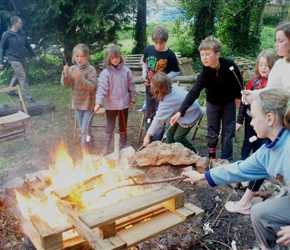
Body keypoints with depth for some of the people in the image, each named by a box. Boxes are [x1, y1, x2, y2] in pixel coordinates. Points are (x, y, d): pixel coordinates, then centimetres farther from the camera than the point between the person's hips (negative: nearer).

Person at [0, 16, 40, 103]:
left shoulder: (22, 33, 5)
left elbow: (28, 45, 16)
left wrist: (35, 55, 18)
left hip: (23, 59, 6)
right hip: (14, 60, -6)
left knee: (16, 75, 18)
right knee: (22, 77, -9)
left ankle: (10, 90, 38)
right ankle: (27, 96, -1)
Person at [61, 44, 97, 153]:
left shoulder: (91, 69, -13)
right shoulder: (72, 69, 1)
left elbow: (92, 86, -21)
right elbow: (65, 84, -5)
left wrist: (80, 78, -32)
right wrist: (65, 74, -23)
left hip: (89, 104, -6)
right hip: (77, 103, 6)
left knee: (85, 129, -8)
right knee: (82, 129, 17)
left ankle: (85, 152, 5)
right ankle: (91, 143, 39)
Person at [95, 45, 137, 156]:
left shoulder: (126, 71, -3)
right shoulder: (105, 73, -10)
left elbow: (131, 86, 5)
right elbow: (102, 88, -17)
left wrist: (133, 99, 7)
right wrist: (98, 102, -26)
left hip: (124, 104, 3)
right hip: (111, 105, -2)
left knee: (123, 125, 18)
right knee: (110, 126, 6)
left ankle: (124, 143, 36)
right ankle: (106, 147, 17)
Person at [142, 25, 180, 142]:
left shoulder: (170, 55, -15)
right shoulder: (148, 50, -3)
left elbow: (175, 71, -6)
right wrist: (144, 76, -1)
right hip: (149, 89, 5)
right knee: (149, 117, 16)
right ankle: (149, 141, 32)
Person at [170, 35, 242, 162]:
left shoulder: (229, 64, -26)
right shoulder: (204, 73, -28)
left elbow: (239, 81, -6)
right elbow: (193, 93, -38)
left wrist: (239, 97, 5)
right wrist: (181, 111, -49)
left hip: (229, 102, 1)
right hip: (213, 103, 0)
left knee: (228, 133, 4)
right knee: (212, 133, 7)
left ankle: (226, 160, 16)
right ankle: (212, 158, 27)